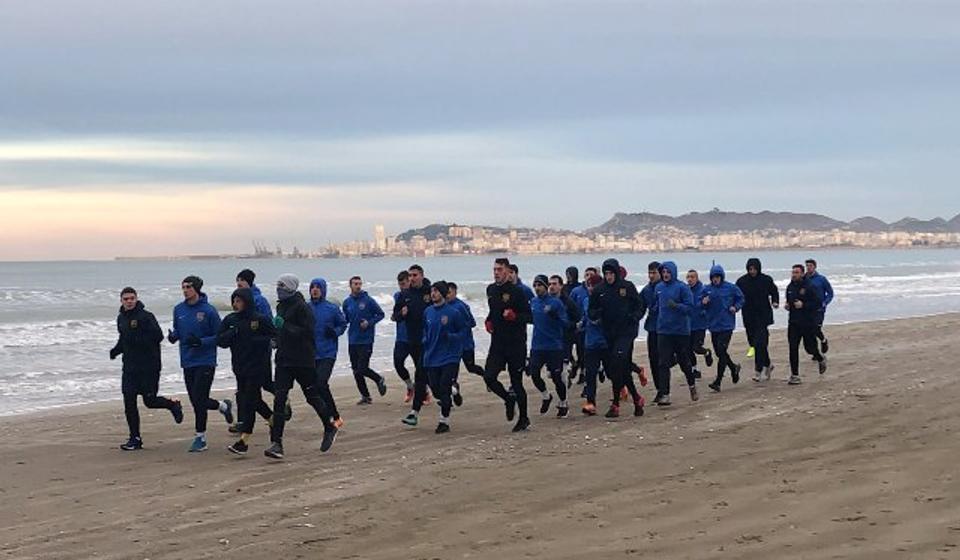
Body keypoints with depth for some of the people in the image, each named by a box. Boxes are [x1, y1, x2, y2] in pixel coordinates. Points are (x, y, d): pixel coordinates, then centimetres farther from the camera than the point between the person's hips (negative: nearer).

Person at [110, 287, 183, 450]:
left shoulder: (146, 316, -12)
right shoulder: (121, 318, 10)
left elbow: (158, 336, -19)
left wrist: (137, 339, -26)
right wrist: (116, 350, 4)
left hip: (149, 366, -6)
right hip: (129, 367, 6)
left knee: (149, 401, -1)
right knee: (129, 402, 1)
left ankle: (173, 405, 30)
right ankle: (135, 438, 9)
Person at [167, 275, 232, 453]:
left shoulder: (209, 310, -10)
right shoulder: (179, 310, 6)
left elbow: (219, 336, -6)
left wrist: (200, 342, -21)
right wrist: (173, 336, -5)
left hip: (205, 362, -6)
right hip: (187, 362, 6)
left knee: (199, 400, -9)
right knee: (196, 401, 9)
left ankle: (200, 437, 3)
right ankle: (223, 406, 36)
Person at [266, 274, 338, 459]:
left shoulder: (301, 307, -12)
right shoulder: (281, 306, 13)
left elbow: (308, 331, -20)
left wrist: (285, 326, -25)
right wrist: (277, 339, 11)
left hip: (303, 361, -7)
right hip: (284, 359, 7)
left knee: (313, 396, 8)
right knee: (279, 400, -5)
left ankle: (330, 428, 31)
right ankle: (276, 443, -8)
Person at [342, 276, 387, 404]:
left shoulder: (368, 300, -7)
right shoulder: (347, 302, 6)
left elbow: (380, 314, -1)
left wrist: (369, 322, -13)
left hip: (366, 341, -5)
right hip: (352, 341, 5)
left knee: (362, 369, -10)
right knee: (356, 371, 6)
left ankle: (380, 380, 18)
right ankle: (365, 396, 18)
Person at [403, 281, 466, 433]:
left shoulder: (454, 312, -8)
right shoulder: (428, 312, 7)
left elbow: (463, 332, -3)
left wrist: (449, 336, -19)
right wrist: (425, 340, 5)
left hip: (449, 357, -4)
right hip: (432, 357, 5)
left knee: (444, 389, -7)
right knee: (435, 388, 3)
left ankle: (444, 420, 2)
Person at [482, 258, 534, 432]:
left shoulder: (516, 291, -11)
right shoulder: (491, 290, 10)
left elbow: (530, 317, -11)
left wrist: (514, 316, -28)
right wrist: (489, 320, 9)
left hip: (516, 344, -5)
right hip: (497, 343, 5)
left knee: (516, 382, 2)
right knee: (488, 377, -9)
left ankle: (524, 418, 18)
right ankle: (509, 399, 18)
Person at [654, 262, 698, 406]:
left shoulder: (682, 287, -9)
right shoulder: (659, 288, 7)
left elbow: (690, 308, -13)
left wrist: (676, 305, -27)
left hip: (681, 331, -3)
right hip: (663, 331, 3)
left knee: (684, 362, 10)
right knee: (664, 364, -5)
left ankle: (692, 385, 37)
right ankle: (665, 395, -6)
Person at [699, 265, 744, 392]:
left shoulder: (730, 288, -4)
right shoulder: (707, 289, 2)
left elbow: (740, 298, 10)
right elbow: (698, 303, 5)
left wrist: (736, 307, -6)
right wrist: (703, 303, -16)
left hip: (726, 325, -4)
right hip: (713, 326, 4)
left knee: (721, 351, -12)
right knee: (719, 352, 12)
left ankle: (718, 382, -11)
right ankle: (734, 368, 40)